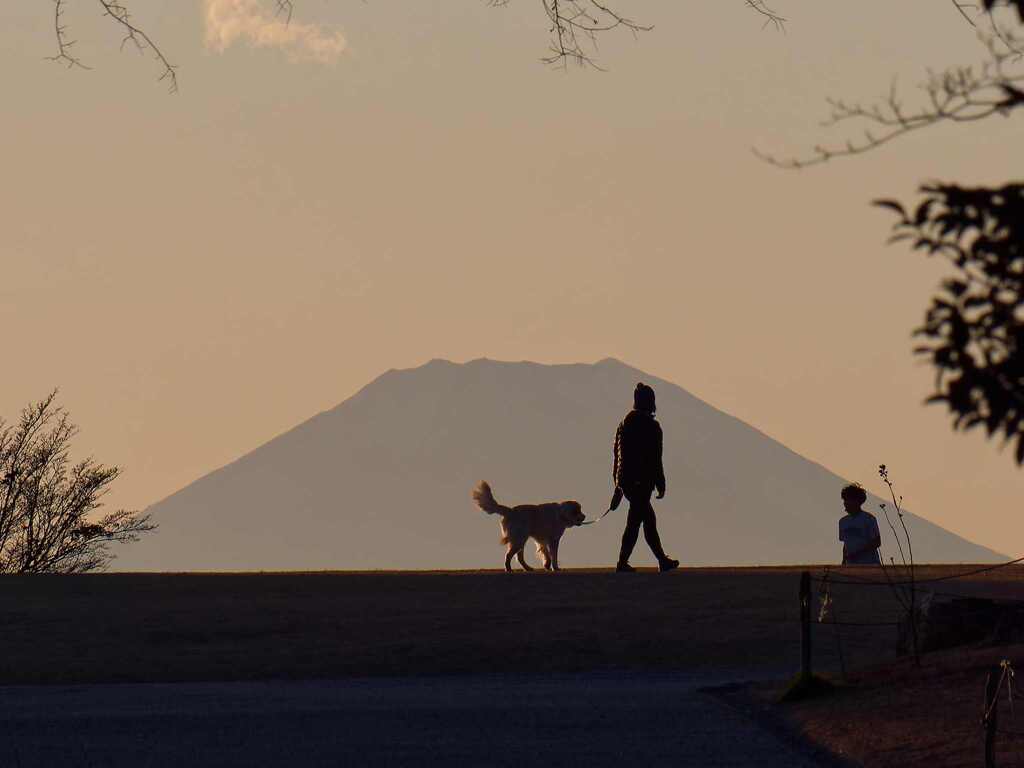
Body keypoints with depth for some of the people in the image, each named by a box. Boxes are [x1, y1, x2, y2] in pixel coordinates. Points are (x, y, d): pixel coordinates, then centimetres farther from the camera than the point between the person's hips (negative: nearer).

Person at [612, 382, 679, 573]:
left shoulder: (624, 424, 10)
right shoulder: (651, 427, -13)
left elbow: (617, 454, 14)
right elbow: (655, 459, -14)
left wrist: (618, 482, 20)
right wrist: (661, 485, -8)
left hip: (626, 480, 7)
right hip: (643, 482, -7)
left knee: (649, 520, 16)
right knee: (634, 522, -4)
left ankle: (663, 560, 20)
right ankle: (622, 563, -7)